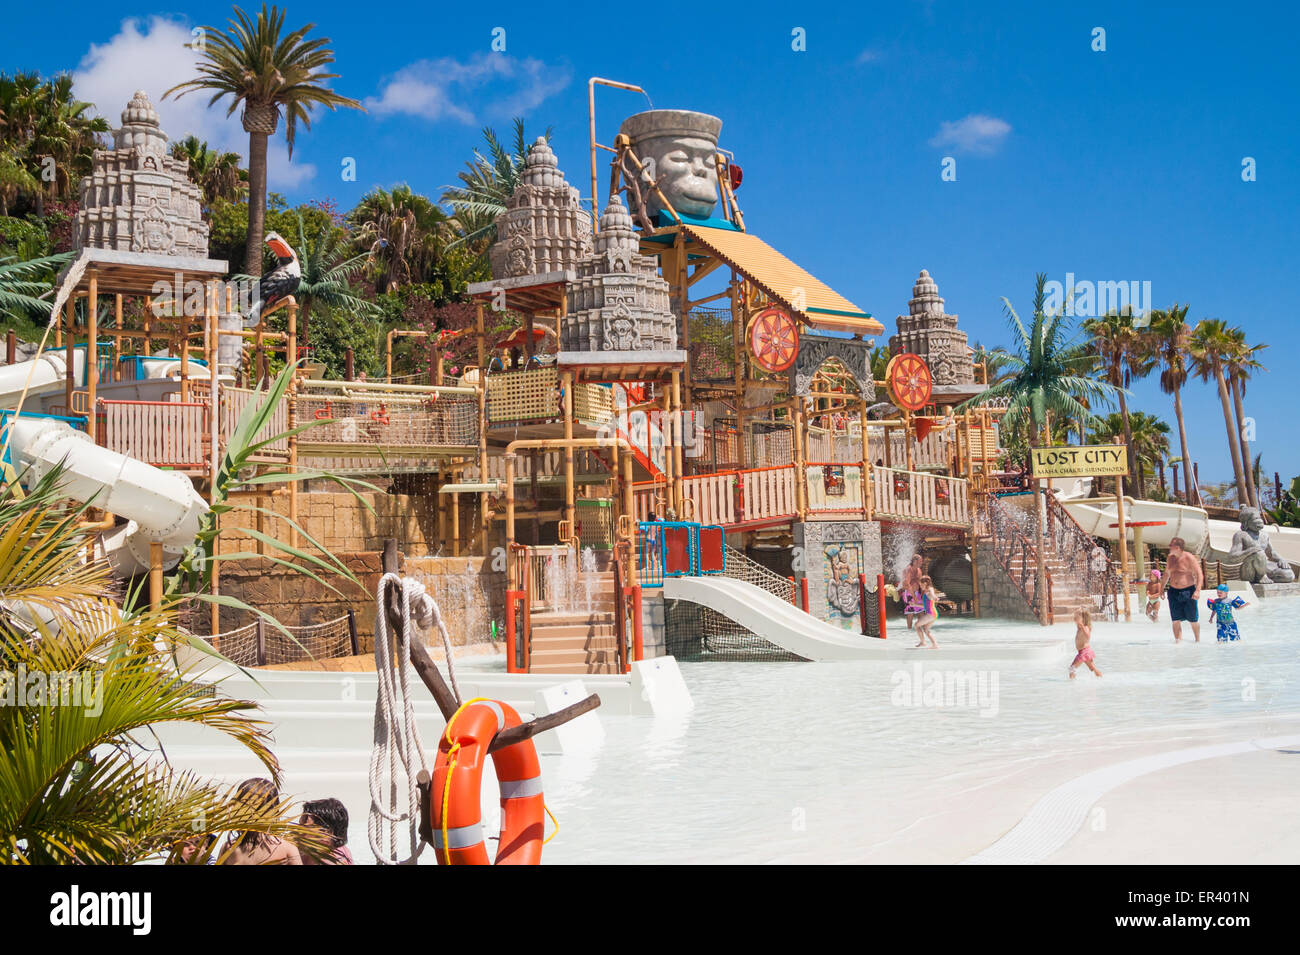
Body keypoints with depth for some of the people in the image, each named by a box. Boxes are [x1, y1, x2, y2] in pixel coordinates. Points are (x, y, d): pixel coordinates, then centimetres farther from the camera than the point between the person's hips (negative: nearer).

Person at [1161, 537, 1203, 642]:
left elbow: (1199, 575, -10)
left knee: (1193, 620, 5)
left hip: (1188, 592, -5)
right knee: (1176, 620, 1)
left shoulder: (1189, 558, -10)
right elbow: (1167, 574, 22)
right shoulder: (1170, 558, 7)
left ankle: (1198, 640, 22)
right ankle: (1178, 641, 6)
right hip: (1173, 591, 5)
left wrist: (1197, 591, -20)